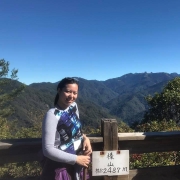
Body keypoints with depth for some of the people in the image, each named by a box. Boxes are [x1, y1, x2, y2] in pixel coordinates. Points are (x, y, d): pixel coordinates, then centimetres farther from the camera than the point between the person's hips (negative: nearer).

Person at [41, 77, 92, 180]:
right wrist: (76, 159, -20)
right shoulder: (52, 114, -22)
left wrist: (85, 138, -9)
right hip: (60, 166, -6)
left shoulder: (74, 106, -3)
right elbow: (48, 150, -23)